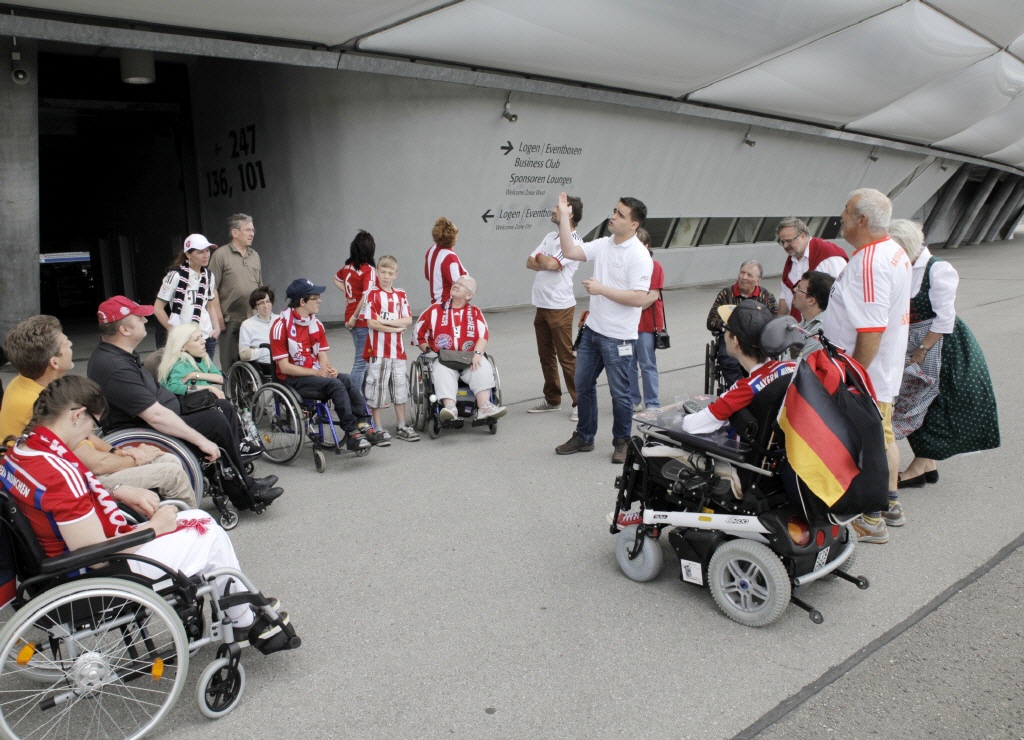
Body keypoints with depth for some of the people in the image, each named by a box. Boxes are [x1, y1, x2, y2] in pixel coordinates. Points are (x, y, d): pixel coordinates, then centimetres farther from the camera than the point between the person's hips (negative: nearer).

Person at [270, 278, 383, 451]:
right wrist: (316, 372, -20)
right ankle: (352, 432, -25)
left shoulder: (316, 325, 10)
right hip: (292, 380, -6)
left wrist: (328, 370, -15)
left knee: (347, 380, -22)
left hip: (316, 374, 6)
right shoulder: (281, 326, -11)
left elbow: (323, 357, 8)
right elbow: (284, 367, -13)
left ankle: (363, 426, -27)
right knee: (336, 384, -28)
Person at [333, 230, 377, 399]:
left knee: (363, 358, 18)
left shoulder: (347, 266, 6)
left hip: (352, 317, 8)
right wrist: (354, 317, -16)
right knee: (361, 360, -1)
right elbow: (366, 297, -24)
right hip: (362, 319, -8)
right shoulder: (369, 270, -16)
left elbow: (336, 280, 26)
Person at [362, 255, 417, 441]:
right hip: (378, 350, -5)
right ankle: (378, 428, 13)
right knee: (377, 388, 2)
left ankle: (402, 427, 21)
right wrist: (396, 327, -11)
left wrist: (386, 321, -13)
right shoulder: (373, 294, -5)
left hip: (397, 349, 5)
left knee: (400, 388, 11)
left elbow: (408, 320, -2)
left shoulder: (401, 295, 9)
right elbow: (371, 323, -13)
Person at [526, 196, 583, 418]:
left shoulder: (573, 241, -12)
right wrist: (547, 263, -10)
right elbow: (530, 263, 8)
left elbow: (550, 263, -23)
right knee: (546, 356, 14)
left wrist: (540, 257, -1)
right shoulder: (550, 237, 14)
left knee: (566, 357, -4)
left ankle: (580, 403, 5)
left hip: (560, 308, -8)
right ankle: (552, 400, 26)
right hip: (541, 306, 8)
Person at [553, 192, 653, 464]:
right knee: (583, 385, 16)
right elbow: (569, 251, 1)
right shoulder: (603, 244, 5)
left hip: (618, 337, -8)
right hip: (592, 329, 8)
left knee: (619, 392, 6)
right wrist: (564, 216, -2)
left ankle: (622, 442, 24)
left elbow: (638, 298, -24)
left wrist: (602, 289, -22)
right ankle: (584, 437, 31)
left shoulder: (639, 256, -17)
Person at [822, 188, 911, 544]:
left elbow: (871, 332, -31)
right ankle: (890, 505, 36)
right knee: (882, 437, 21)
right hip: (885, 370, 10)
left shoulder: (869, 264, -26)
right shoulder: (894, 251, 8)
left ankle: (871, 522, 14)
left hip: (866, 377, -10)